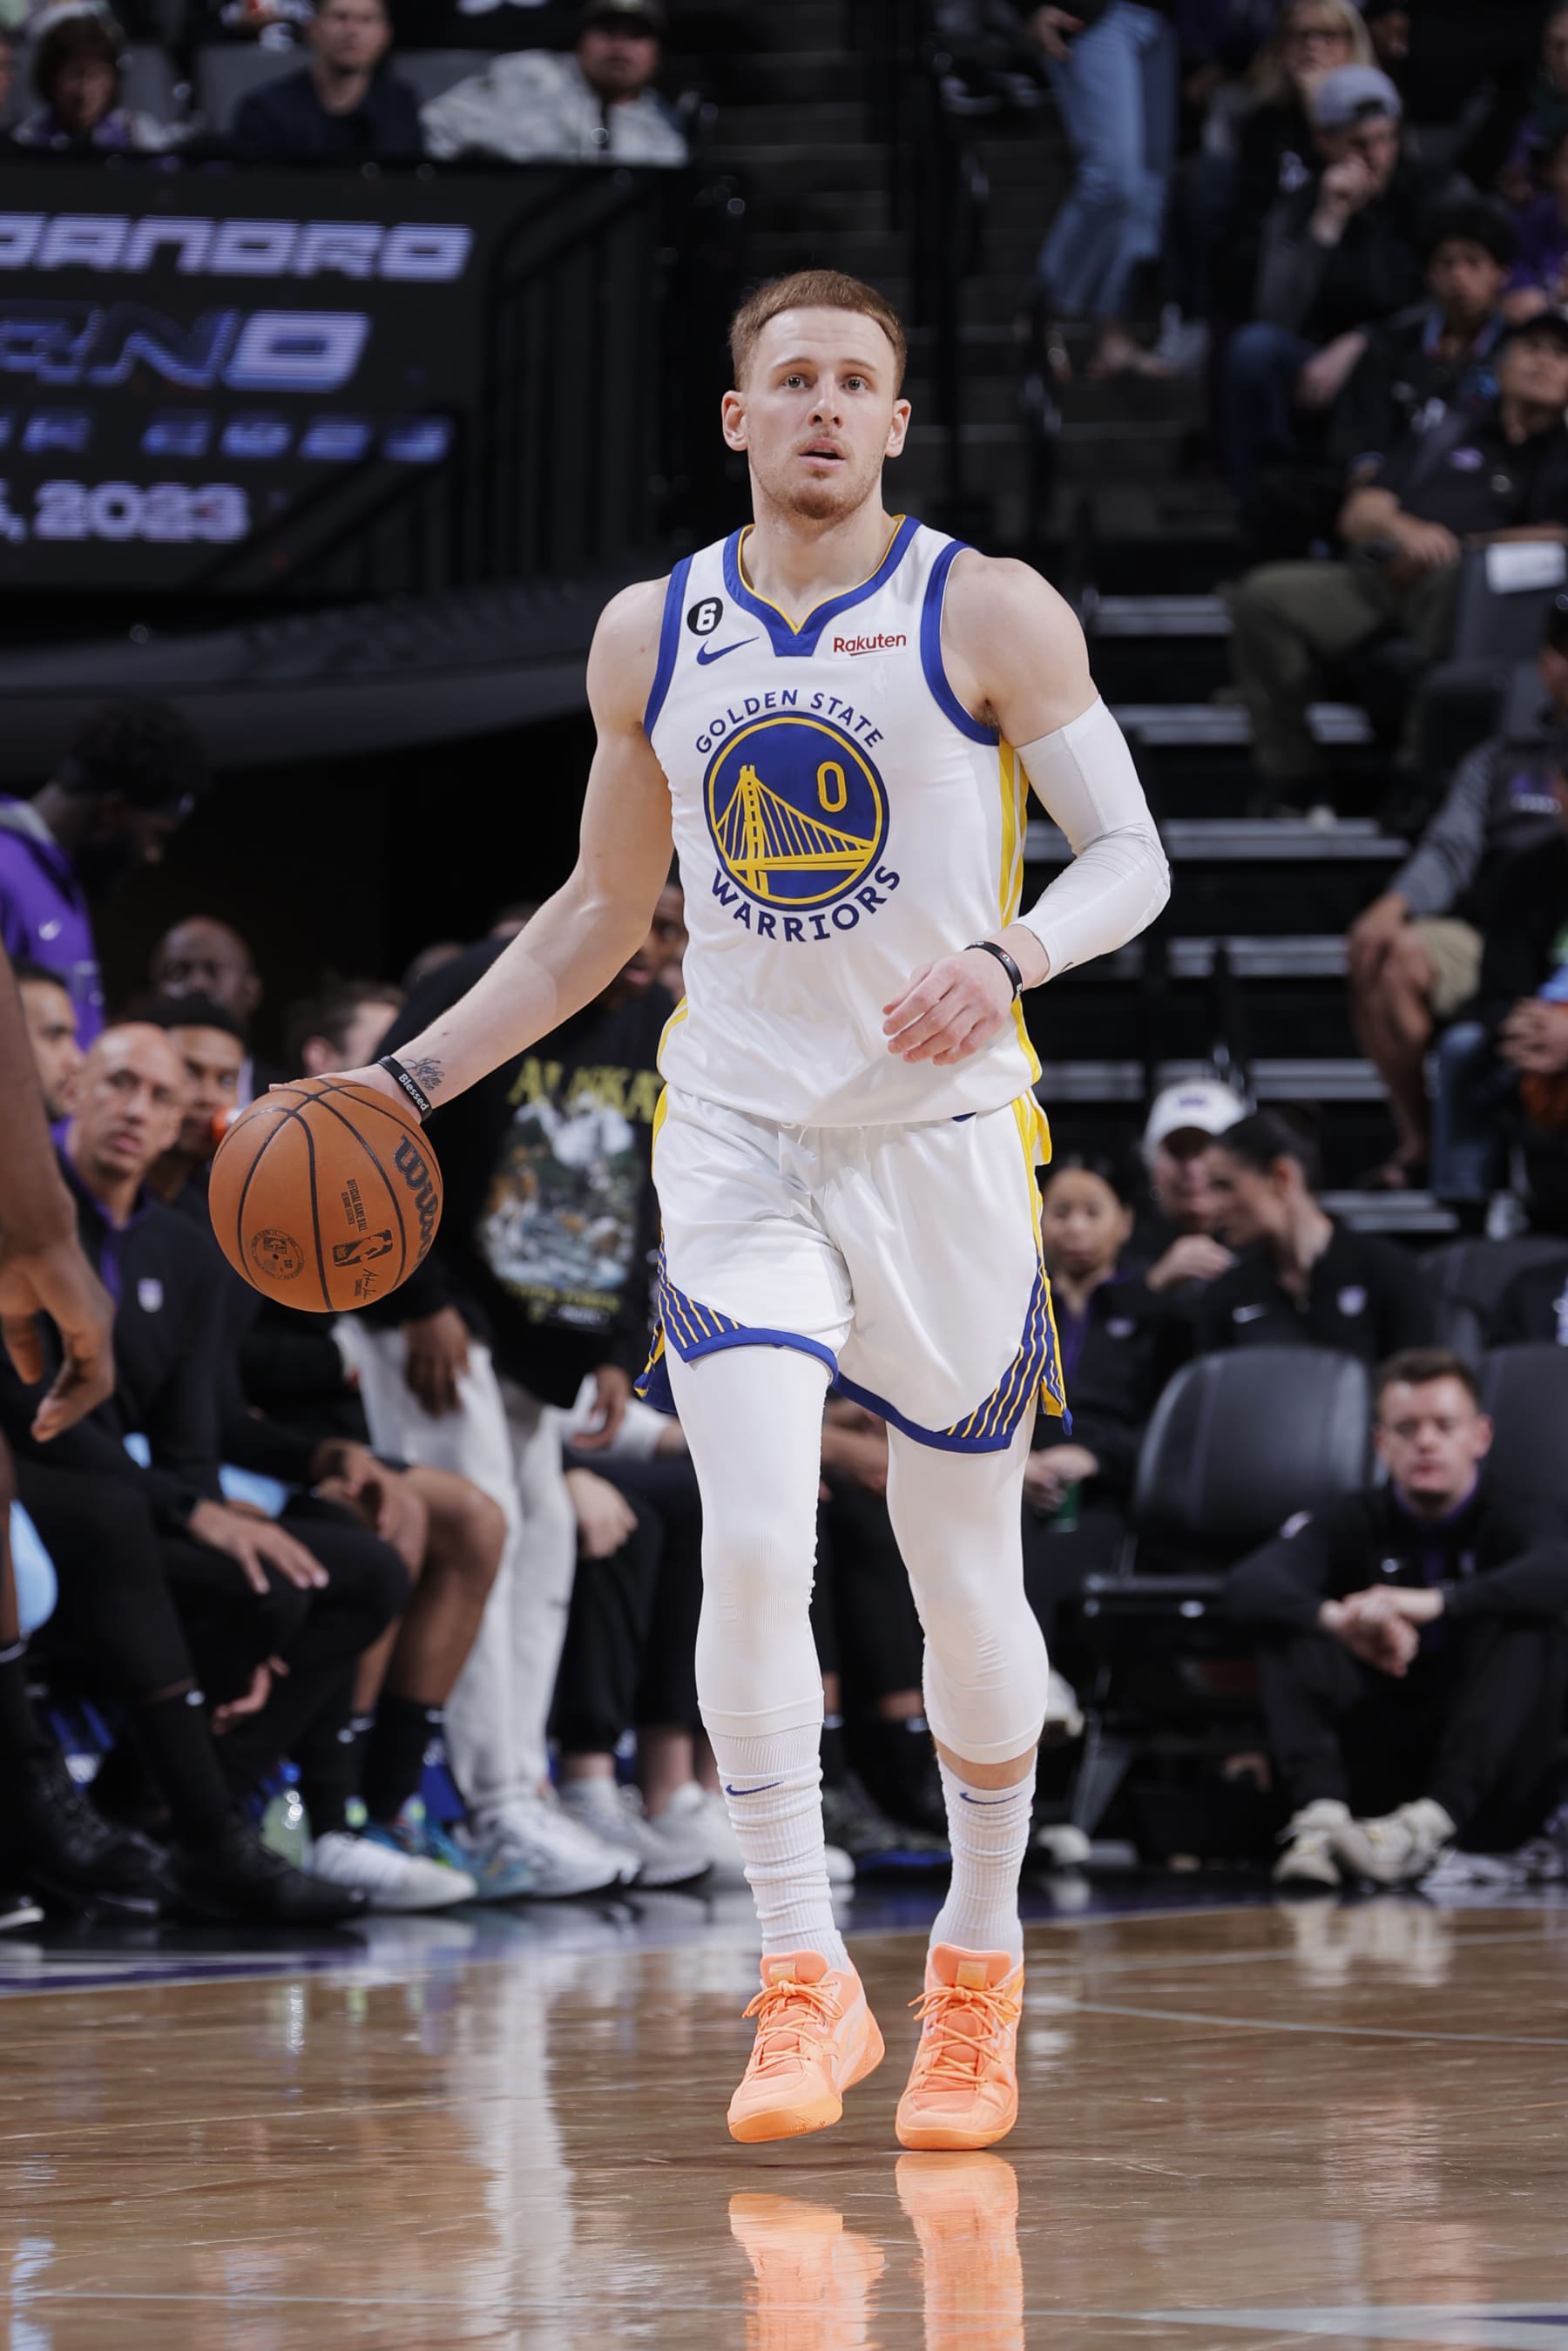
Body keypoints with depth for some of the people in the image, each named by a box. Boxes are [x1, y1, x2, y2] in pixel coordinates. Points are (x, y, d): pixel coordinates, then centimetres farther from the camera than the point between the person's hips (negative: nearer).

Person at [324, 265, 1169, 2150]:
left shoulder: (988, 615, -4)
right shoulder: (652, 635, 7)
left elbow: (1130, 857, -5)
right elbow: (599, 913, 18)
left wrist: (1006, 958, -25)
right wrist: (414, 1078, 11)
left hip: (944, 1139, -2)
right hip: (737, 1140, 2)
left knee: (968, 1581, 6)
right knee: (751, 1548, -16)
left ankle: (977, 1969, 25)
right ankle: (804, 1984, -11)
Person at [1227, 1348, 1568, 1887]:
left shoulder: (1513, 1524, 3)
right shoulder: (1355, 1524, 8)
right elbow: (1248, 1584, -13)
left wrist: (1434, 1602, -40)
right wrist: (1339, 1620, -36)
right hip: (1374, 1777, 2)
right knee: (1285, 1630, -15)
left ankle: (1431, 1823, -45)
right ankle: (1320, 1818, -41)